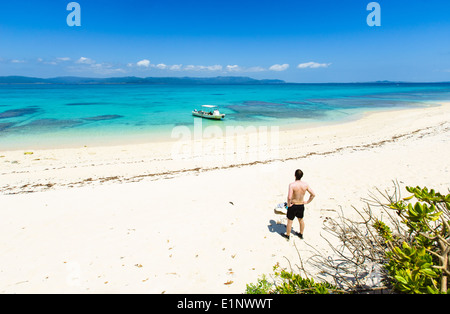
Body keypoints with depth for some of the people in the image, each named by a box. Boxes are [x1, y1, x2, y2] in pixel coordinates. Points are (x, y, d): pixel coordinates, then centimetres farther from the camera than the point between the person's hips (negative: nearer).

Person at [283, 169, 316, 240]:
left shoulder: (292, 185, -25)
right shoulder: (305, 184, -9)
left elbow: (289, 197, -34)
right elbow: (313, 194, -4)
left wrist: (288, 204, -17)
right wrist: (307, 202, 5)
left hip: (293, 206, -5)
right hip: (301, 206, 5)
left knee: (290, 221, 16)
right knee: (301, 220, 27)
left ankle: (287, 235, 33)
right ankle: (301, 234, 44)